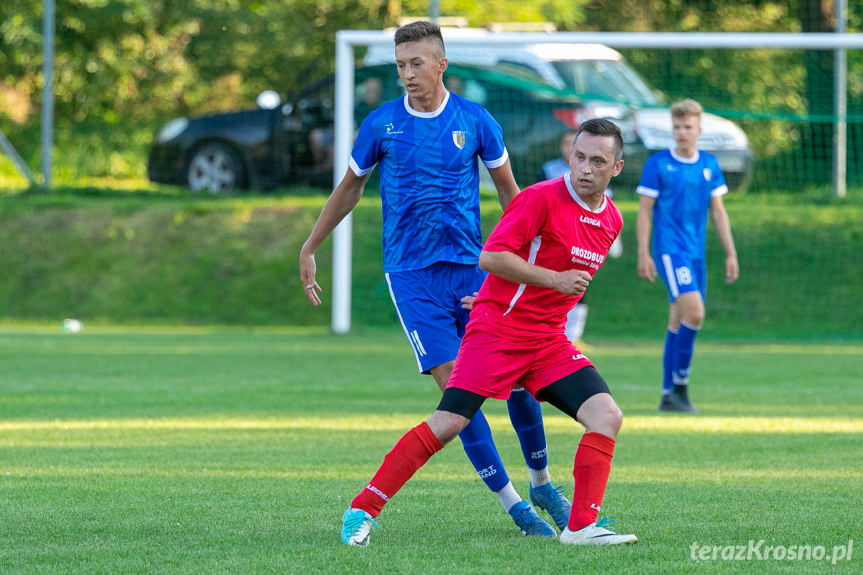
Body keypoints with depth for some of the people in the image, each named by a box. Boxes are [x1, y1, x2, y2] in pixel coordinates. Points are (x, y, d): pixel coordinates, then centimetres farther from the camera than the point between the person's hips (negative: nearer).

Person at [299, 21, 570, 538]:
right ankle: (513, 505, -6)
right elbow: (350, 188, 14)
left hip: (472, 265, 1)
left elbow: (508, 188, 12)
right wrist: (310, 249, 16)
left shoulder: (474, 121, 1)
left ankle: (542, 483, 21)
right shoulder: (381, 125, 0)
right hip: (411, 275, -1)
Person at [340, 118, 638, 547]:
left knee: (607, 416, -12)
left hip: (548, 340, 6)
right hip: (496, 329, -6)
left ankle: (582, 527, -9)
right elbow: (490, 257, -18)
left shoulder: (611, 221, 9)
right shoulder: (542, 198, -13)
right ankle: (363, 509, -6)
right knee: (449, 422, -14)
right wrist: (554, 279, -22)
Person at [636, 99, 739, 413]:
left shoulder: (710, 164, 10)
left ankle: (669, 394, 13)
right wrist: (643, 253, -9)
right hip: (669, 249, -5)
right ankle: (680, 385, -10)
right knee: (694, 312, -21)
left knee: (679, 322, 7)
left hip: (696, 252, 5)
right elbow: (645, 210, -2)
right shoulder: (658, 164, -3)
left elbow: (718, 211, 14)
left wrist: (731, 253, 10)